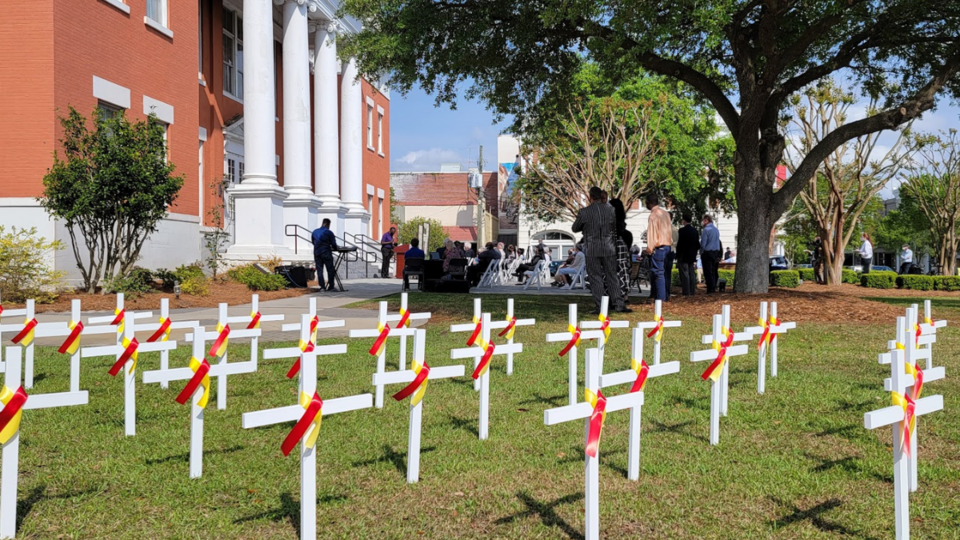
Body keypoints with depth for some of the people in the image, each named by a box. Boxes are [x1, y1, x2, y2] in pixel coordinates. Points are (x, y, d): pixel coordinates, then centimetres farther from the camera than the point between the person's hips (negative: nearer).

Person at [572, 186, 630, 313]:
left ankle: (600, 307, 4)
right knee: (612, 277, 10)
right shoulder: (610, 210, 0)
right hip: (609, 249, 2)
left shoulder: (584, 212, -9)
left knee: (596, 279, 4)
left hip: (592, 250, -2)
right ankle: (618, 304, 7)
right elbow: (615, 228, 12)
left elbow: (575, 229, 4)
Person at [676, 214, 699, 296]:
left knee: (684, 274, -6)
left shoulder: (682, 230, -12)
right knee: (692, 274, 10)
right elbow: (697, 245, 13)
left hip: (683, 256, -7)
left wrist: (678, 255, -7)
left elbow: (679, 244, -14)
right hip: (692, 256, 7)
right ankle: (692, 291, 12)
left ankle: (686, 292, -7)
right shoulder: (695, 231, 9)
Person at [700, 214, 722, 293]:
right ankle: (714, 287, 11)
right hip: (716, 252, 7)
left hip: (707, 253, -7)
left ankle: (710, 289, -7)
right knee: (713, 271, 11)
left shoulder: (706, 230, -13)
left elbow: (703, 243, -13)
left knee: (708, 272, -5)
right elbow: (718, 242, 16)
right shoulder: (716, 229, 11)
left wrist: (701, 253, -1)